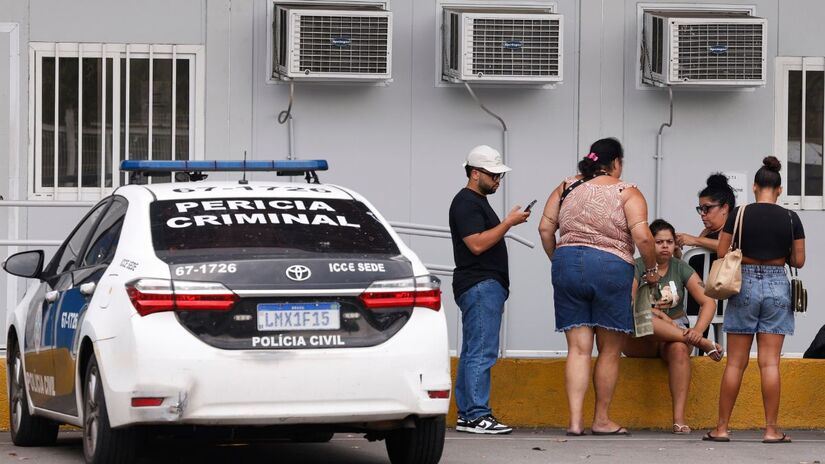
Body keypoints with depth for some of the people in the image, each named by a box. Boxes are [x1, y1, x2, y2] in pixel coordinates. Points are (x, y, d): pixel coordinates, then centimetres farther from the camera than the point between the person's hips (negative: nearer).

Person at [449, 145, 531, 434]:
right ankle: (477, 416, -17)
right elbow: (477, 244, -20)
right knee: (482, 352, -14)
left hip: (485, 287, 11)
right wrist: (509, 222, -16)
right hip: (480, 286, -11)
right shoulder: (466, 202, -10)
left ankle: (466, 415, 9)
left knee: (472, 353, 9)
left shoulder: (477, 202, 22)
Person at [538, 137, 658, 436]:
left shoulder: (566, 187, 12)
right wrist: (651, 269, 3)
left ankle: (575, 420, -7)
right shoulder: (628, 193, 0)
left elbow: (545, 228, 9)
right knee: (610, 350, 9)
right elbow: (642, 236, -11)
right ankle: (601, 420, 14)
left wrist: (557, 260, 21)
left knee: (578, 348, 3)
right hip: (611, 267, -4)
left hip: (567, 264, 4)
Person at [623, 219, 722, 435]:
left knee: (679, 349, -36)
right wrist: (657, 313, -27)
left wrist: (698, 330, -23)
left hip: (675, 333, 2)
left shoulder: (681, 269, 5)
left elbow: (708, 302, -4)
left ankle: (679, 418, -42)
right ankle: (702, 344, -34)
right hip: (639, 341, -2)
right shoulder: (637, 268, -1)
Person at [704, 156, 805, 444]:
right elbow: (798, 260, 2)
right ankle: (771, 429, 0)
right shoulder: (791, 219, -1)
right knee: (769, 362, 0)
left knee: (735, 363, 5)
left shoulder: (739, 214, -4)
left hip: (745, 283, 0)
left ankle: (722, 428, 6)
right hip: (777, 286, 0)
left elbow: (722, 252, -3)